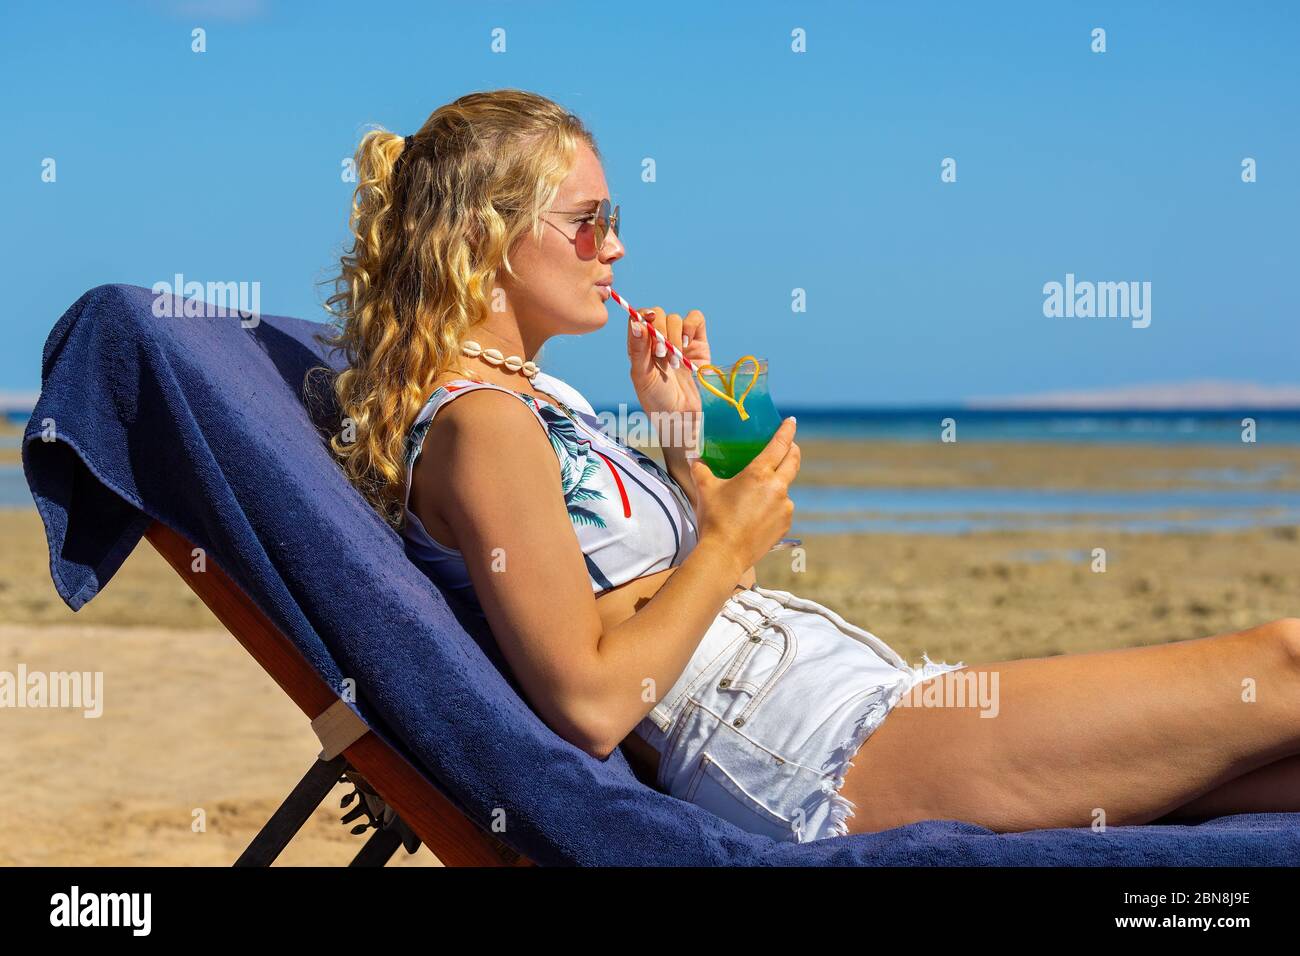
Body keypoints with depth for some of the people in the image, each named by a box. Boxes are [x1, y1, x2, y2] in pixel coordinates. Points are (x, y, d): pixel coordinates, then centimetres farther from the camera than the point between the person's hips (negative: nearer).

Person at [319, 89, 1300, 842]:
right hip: (828, 768, -10)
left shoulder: (533, 398, 18)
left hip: (872, 696, 10)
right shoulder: (477, 425, -13)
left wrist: (685, 428, 11)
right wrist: (731, 546, -10)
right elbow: (591, 701, -20)